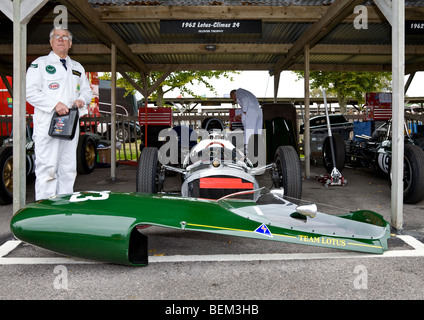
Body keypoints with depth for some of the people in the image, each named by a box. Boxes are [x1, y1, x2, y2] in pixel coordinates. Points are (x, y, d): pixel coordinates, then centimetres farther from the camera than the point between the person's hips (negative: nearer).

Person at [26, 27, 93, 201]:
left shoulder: (78, 68, 21)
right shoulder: (39, 64, 4)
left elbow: (87, 91, 24)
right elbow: (29, 92, -5)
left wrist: (82, 100, 0)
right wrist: (54, 104, -17)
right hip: (47, 125, -5)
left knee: (68, 170, 8)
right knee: (47, 169, -8)